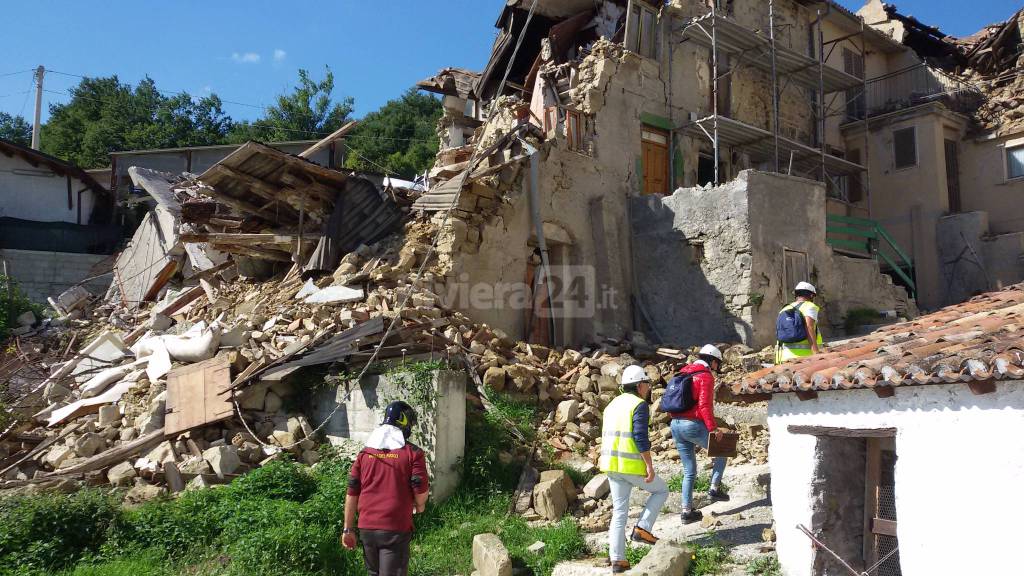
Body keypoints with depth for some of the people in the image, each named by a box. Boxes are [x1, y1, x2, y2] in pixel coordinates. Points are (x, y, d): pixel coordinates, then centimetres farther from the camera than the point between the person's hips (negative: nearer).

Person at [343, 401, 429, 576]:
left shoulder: (365, 453, 8)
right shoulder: (413, 453, -5)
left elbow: (352, 493, 7)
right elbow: (421, 490, -11)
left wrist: (348, 529, 10)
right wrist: (419, 506, 12)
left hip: (367, 528, 5)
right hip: (395, 529, -5)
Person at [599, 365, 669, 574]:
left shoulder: (612, 405, 16)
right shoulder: (639, 405, -9)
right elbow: (641, 437, -19)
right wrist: (649, 466, -17)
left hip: (612, 464, 7)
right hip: (632, 465, -7)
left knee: (619, 512, 12)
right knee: (661, 490, 18)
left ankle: (617, 559, 9)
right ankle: (642, 528, 6)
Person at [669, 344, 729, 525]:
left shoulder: (683, 373, 16)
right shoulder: (706, 376, -8)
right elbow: (705, 405, -18)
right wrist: (713, 428, -19)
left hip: (675, 425, 8)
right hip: (693, 425, -8)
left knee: (689, 471, 14)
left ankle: (687, 510, 13)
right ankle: (715, 489, 9)